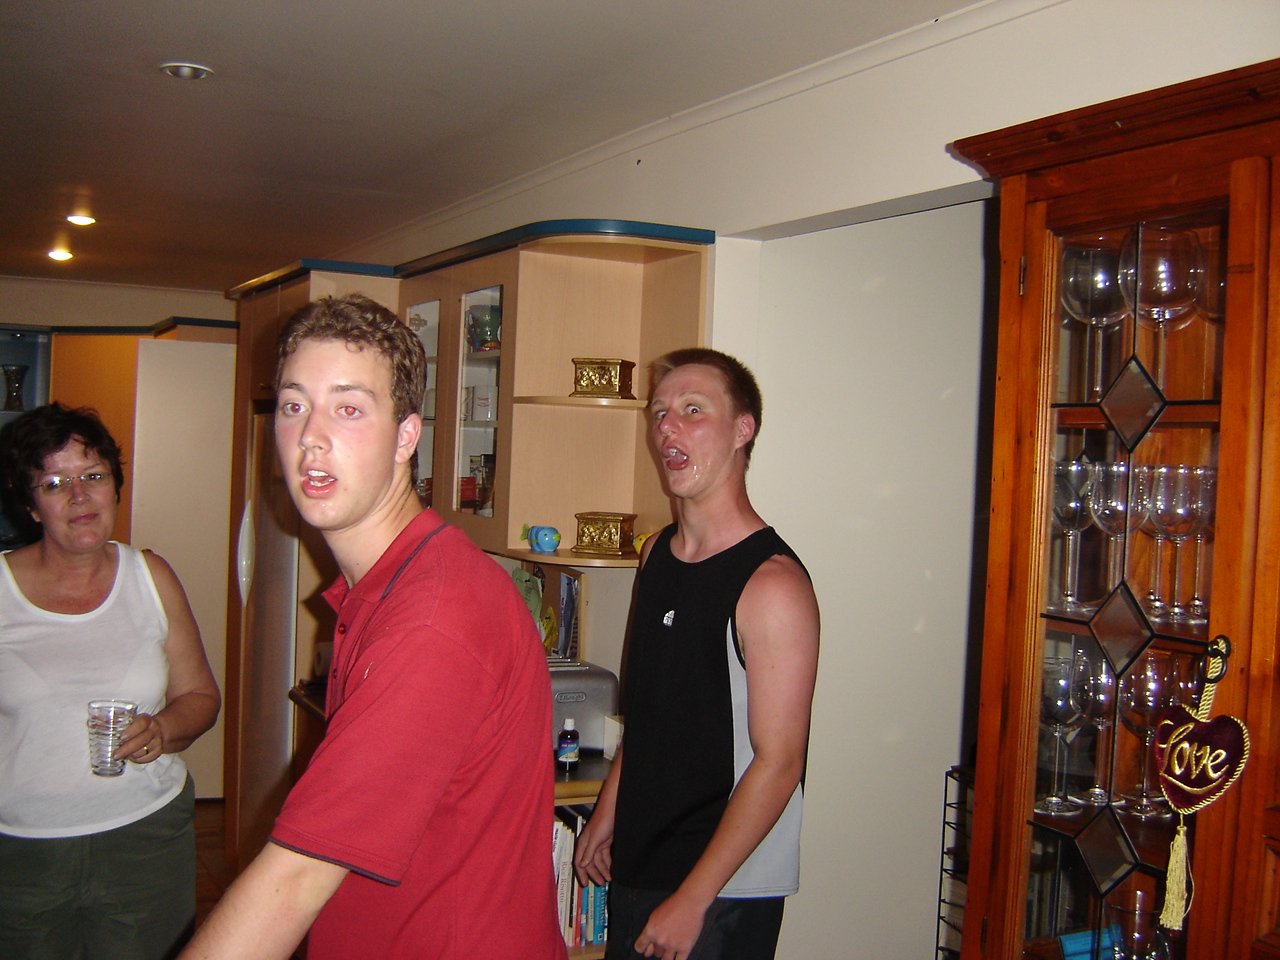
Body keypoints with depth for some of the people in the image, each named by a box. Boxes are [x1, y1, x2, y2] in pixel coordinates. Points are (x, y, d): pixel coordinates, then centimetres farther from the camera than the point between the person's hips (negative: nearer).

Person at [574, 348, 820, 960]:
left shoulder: (772, 583, -20)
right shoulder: (658, 554, 4)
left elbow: (778, 763, -21)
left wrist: (693, 898, -19)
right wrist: (608, 812, 15)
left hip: (725, 893, -7)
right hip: (637, 864, 7)